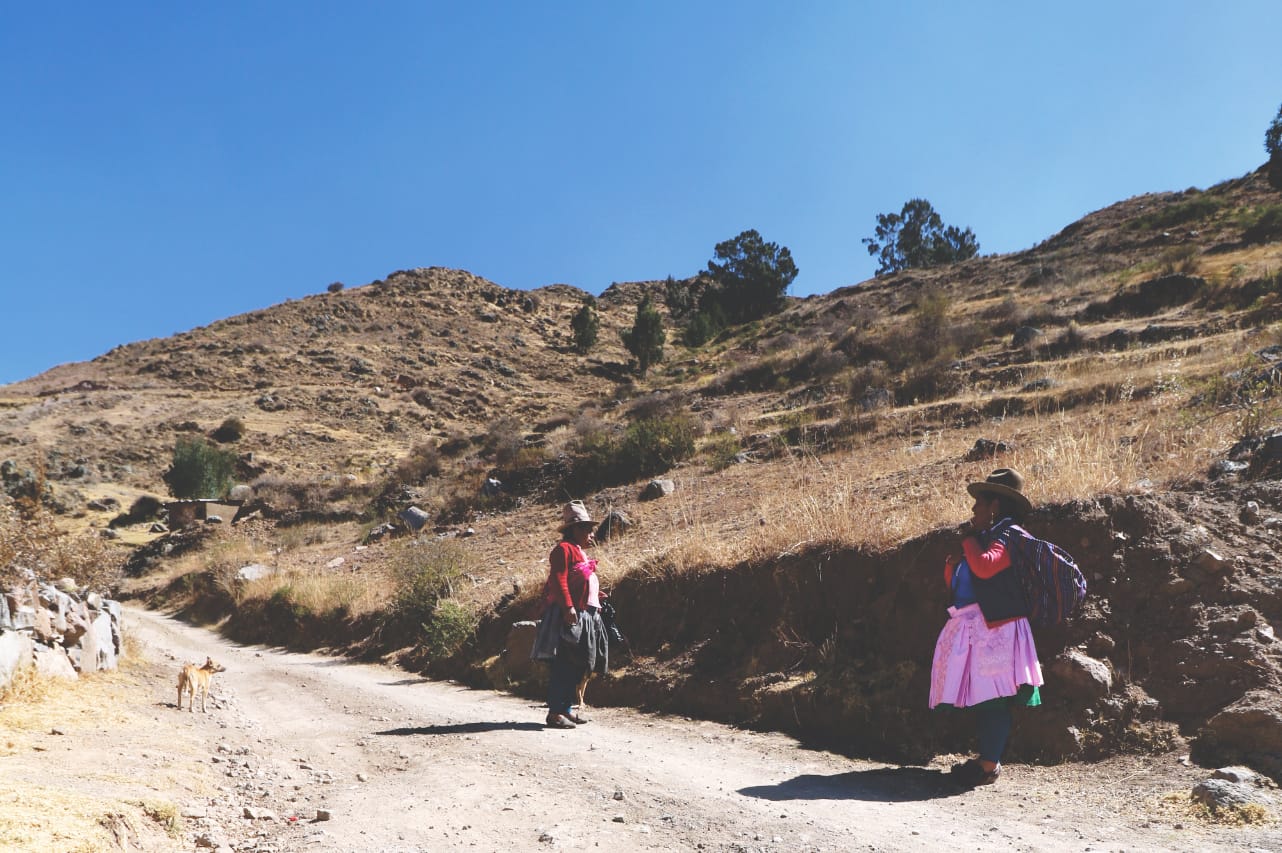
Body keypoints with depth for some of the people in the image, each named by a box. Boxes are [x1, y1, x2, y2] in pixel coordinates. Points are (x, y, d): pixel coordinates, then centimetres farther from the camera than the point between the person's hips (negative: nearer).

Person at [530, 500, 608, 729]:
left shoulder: (579, 552, 21)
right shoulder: (564, 549, -11)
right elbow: (558, 581, -20)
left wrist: (593, 594, 21)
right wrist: (568, 607, -26)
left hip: (584, 617, 11)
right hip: (567, 616, -11)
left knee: (577, 667, 13)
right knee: (562, 666, -9)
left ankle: (567, 708, 21)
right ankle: (555, 712, -5)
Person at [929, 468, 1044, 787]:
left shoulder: (1009, 537, -7)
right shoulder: (984, 536, 20)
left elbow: (984, 566, -26)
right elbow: (955, 583, 23)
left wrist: (969, 537, -11)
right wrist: (952, 565, 2)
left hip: (996, 628, -9)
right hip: (972, 627, 9)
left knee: (992, 696, -6)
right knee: (980, 697, 12)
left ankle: (990, 765, -1)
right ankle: (984, 757, 19)